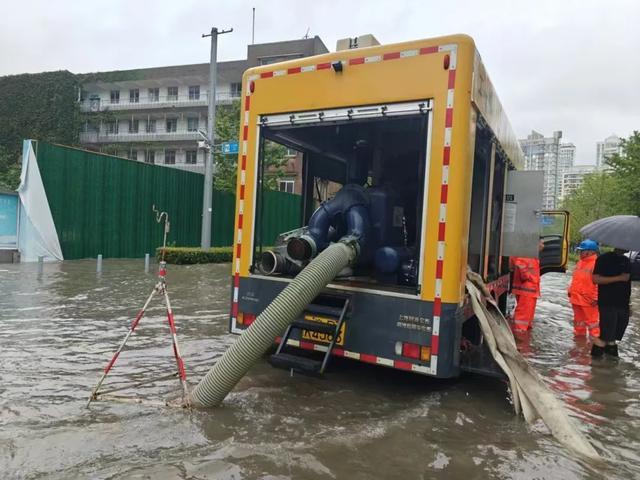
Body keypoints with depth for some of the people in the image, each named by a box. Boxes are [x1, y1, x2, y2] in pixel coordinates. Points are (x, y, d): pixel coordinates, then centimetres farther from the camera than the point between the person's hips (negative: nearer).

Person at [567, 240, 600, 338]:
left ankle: (595, 337, 11)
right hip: (576, 297, 9)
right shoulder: (580, 262, 12)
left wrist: (596, 298, -20)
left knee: (592, 320, 2)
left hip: (589, 299, -9)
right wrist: (570, 291, 18)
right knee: (578, 318, 19)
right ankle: (579, 333, 32)